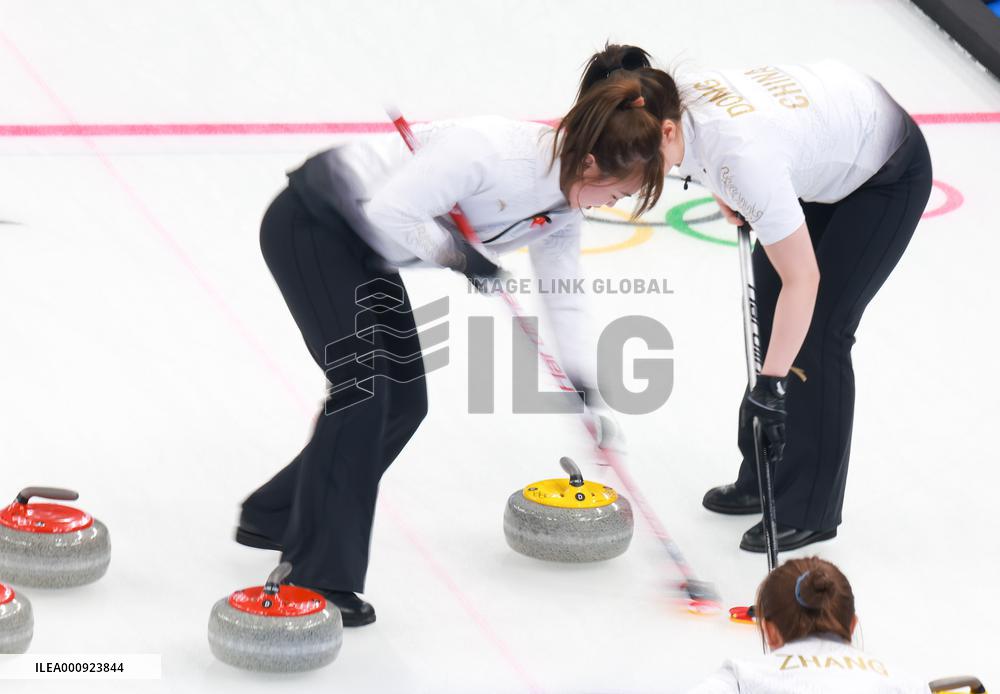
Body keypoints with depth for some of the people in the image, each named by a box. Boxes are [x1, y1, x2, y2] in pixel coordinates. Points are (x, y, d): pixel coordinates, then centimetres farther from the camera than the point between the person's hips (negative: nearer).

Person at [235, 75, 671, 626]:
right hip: (308, 223, -9)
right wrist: (455, 254, -22)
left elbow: (562, 297, 5)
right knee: (363, 387, -16)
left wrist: (585, 381, -5)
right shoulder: (492, 149, -31)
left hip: (365, 250, 9)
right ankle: (318, 579, -10)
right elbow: (390, 210, -32)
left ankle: (276, 517, 23)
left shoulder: (562, 210, -3)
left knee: (404, 400, 7)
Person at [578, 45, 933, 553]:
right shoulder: (675, 99, -19)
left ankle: (809, 511, 2)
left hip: (888, 174, -9)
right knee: (768, 310, 9)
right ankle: (764, 479, 21)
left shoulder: (741, 154, -41)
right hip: (828, 153, 9)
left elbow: (803, 278, -37)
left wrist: (772, 383, -34)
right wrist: (724, 193, 1)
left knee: (817, 330, -10)